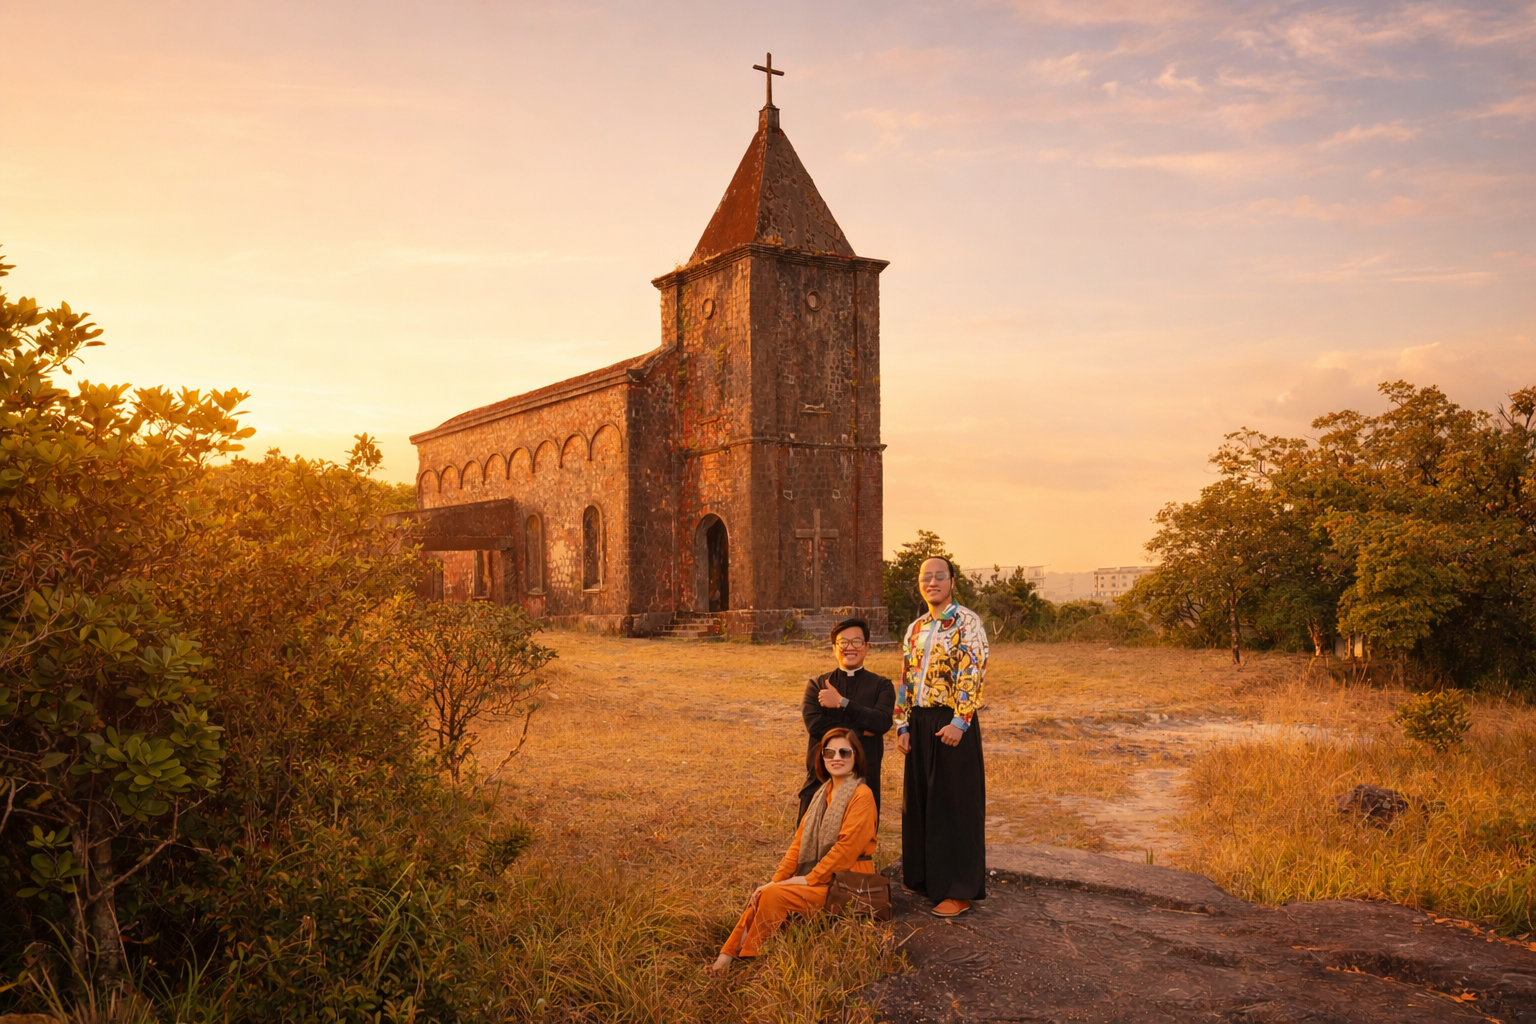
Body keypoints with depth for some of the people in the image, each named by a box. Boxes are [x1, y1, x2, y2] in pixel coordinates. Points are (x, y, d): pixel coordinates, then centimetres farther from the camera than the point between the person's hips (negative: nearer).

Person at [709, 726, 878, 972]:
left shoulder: (861, 795, -13)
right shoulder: (824, 793, 13)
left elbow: (847, 847, -19)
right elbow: (800, 841, 9)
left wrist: (809, 879, -17)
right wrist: (777, 879, -2)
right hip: (817, 877, 7)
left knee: (773, 896, -22)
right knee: (763, 893, -14)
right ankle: (726, 957, -15)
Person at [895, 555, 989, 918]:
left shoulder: (967, 622, -7)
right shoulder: (915, 629, 13)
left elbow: (973, 675, -15)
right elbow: (905, 680, 14)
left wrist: (958, 723, -22)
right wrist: (903, 726, 5)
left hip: (953, 724, -7)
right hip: (920, 724, 7)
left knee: (956, 805, -1)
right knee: (920, 802, 12)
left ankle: (960, 891, 8)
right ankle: (927, 878, 26)